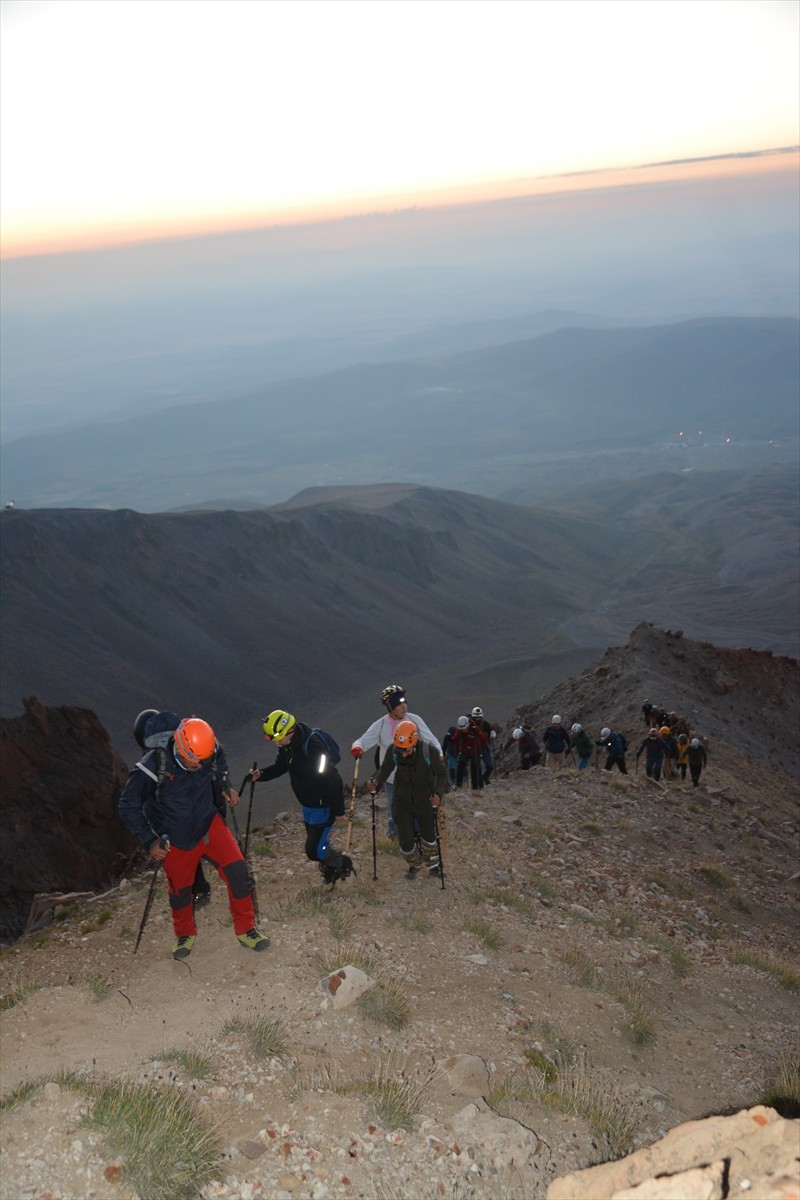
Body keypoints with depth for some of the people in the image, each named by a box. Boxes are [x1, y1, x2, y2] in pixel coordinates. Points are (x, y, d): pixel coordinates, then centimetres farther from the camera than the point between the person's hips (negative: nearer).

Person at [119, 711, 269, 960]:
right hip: (176, 839, -2)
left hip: (210, 825, 2)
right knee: (180, 890, 14)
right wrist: (150, 842, -18)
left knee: (238, 871, -10)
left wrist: (225, 785, -4)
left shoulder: (211, 751, -20)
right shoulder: (152, 768, -31)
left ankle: (246, 929, 12)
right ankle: (185, 934, 45)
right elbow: (128, 806, -17)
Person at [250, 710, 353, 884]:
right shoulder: (287, 745, -4)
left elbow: (333, 780, -28)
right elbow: (279, 767, 11)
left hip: (323, 806, -9)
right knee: (318, 844, 20)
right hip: (307, 805, 9)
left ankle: (342, 862, 19)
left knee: (314, 851, -7)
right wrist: (261, 774, -10)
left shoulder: (313, 746, -32)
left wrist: (338, 810, -21)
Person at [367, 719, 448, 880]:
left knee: (428, 835, 18)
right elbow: (385, 769, -6)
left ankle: (433, 865, 47)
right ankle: (414, 865, 35)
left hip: (425, 800, -1)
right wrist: (376, 783, -26)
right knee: (405, 839, 3)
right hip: (402, 801, 1)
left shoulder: (429, 750, -25)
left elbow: (441, 774, -15)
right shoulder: (393, 750, -19)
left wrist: (438, 793, -31)